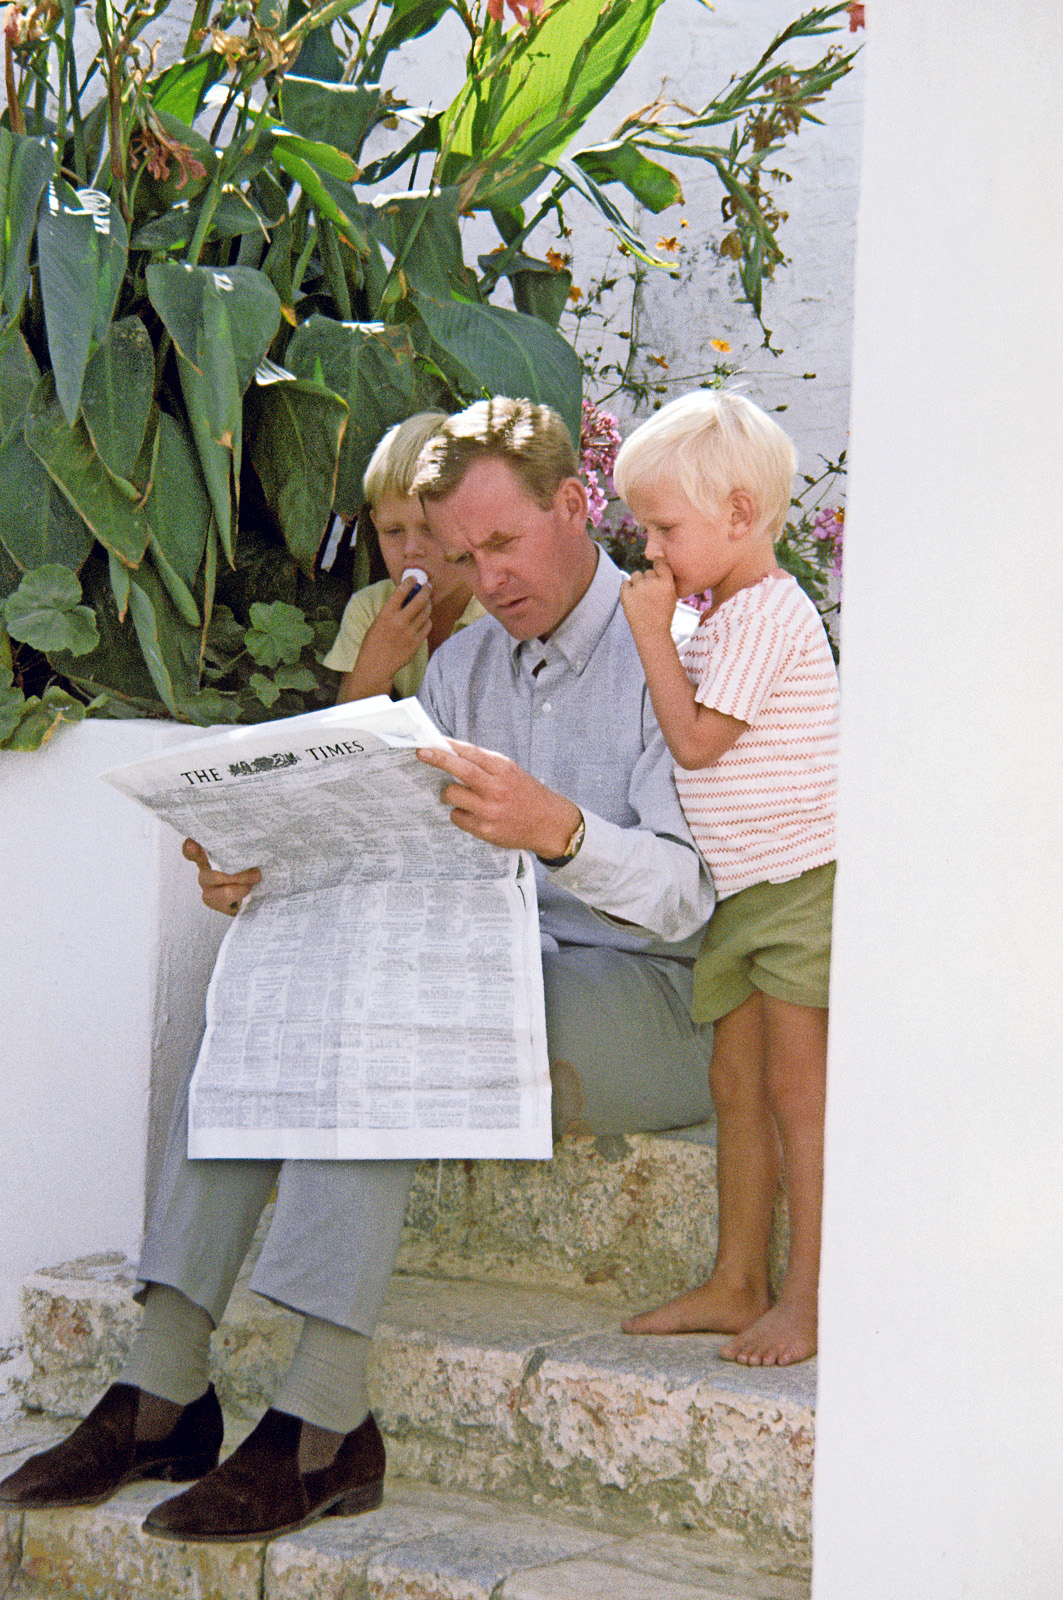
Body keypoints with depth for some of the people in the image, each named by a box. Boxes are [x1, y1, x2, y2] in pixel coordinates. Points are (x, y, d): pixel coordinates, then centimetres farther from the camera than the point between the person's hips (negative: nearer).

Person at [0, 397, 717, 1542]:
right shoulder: (460, 670, 16)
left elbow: (686, 898, -19)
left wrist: (557, 830, -38)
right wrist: (270, 878, -10)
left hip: (651, 1000, -7)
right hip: (491, 976, 7)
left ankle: (323, 1422, -34)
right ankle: (162, 1392, -20)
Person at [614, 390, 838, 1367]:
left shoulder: (767, 611, -14)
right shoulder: (723, 617, 17)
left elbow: (696, 738, -17)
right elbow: (695, 742, 21)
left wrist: (652, 631, -12)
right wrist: (660, 629, 14)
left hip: (803, 880, -10)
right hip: (739, 888, 10)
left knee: (795, 1084, -8)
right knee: (737, 1082, 10)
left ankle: (807, 1297, -2)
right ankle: (737, 1284, 17)